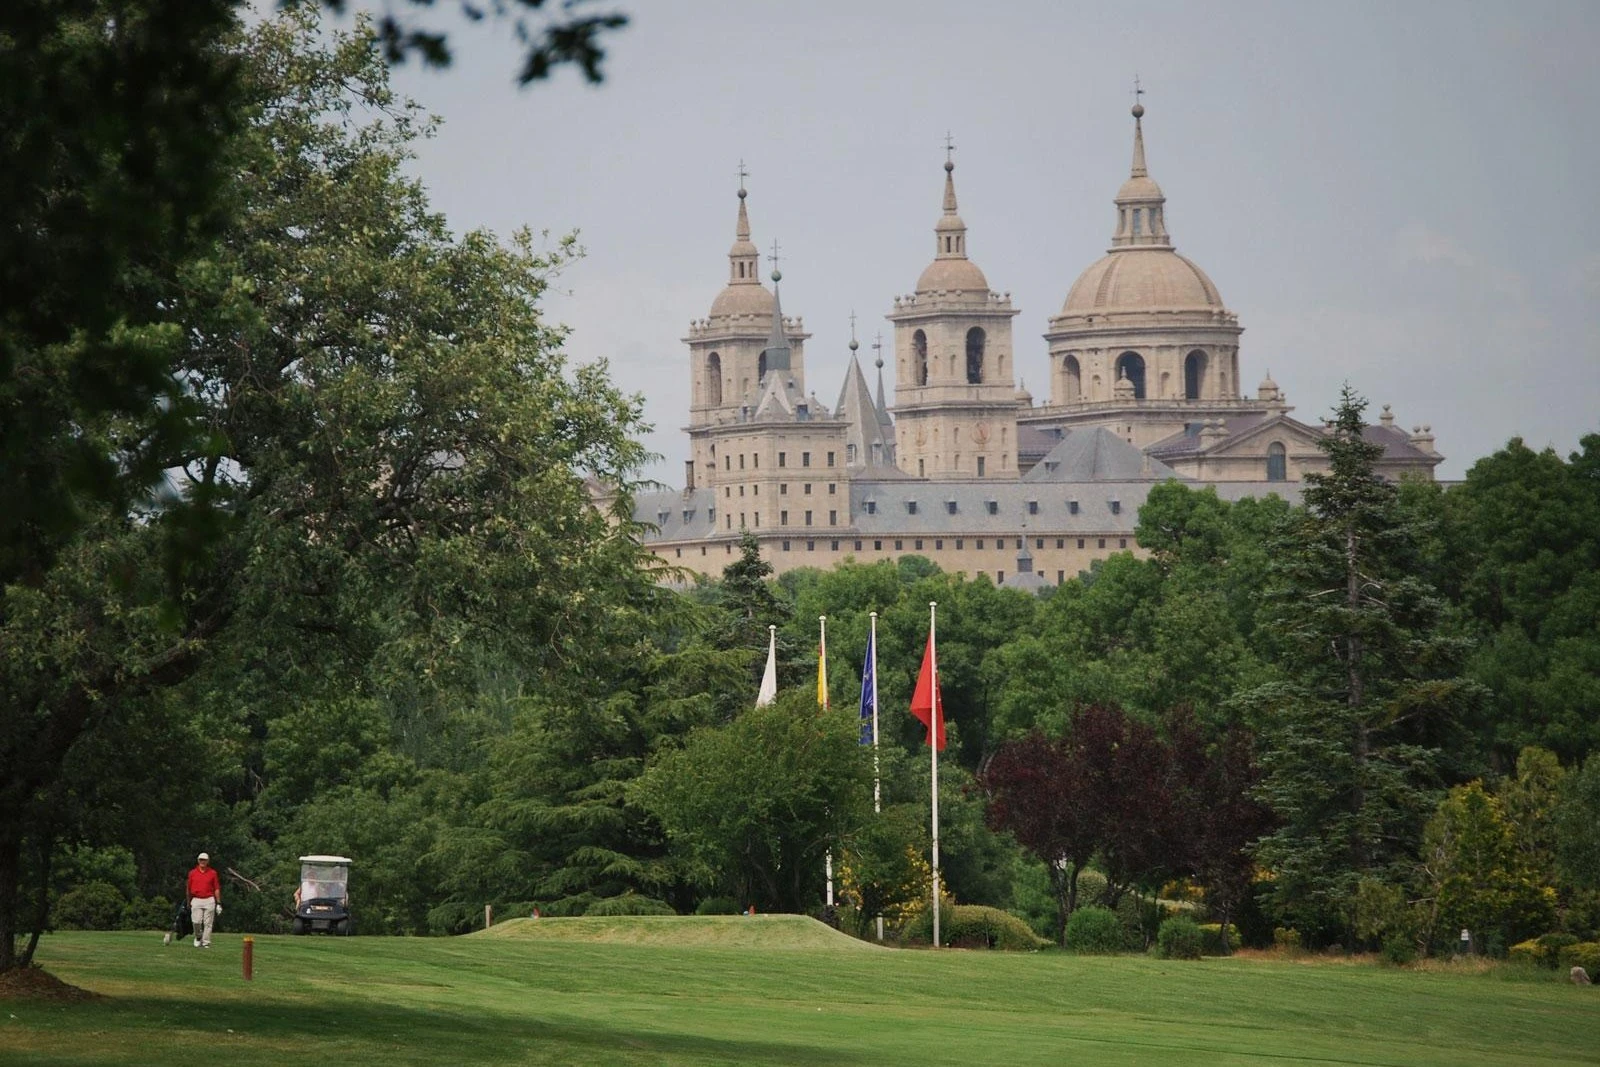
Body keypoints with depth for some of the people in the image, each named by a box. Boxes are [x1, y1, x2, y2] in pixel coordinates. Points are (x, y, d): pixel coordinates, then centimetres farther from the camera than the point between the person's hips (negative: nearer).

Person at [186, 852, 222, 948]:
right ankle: (198, 937, 17)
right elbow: (189, 889, 13)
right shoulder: (192, 873, 8)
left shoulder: (212, 873, 6)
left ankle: (206, 943, 0)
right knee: (196, 922, -10)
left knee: (208, 923, -4)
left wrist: (218, 903, 1)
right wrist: (188, 903, 14)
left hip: (209, 900, 0)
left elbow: (216, 889, 6)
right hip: (196, 900, 0)